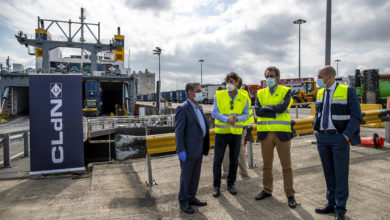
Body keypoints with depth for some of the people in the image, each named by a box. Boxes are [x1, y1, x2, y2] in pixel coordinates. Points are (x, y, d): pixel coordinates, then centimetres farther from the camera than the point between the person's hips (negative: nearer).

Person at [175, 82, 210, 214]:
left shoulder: (199, 108, 11)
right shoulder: (182, 109, -15)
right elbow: (178, 131, -17)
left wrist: (204, 146, 16)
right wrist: (181, 151, -19)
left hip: (198, 149, 8)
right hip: (188, 150, -8)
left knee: (195, 175, 18)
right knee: (186, 177, 7)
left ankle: (191, 198, 34)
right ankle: (183, 202, 23)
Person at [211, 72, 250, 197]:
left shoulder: (244, 97, 1)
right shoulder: (219, 95, -3)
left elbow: (246, 115, -1)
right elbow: (214, 113, -9)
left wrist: (237, 118, -22)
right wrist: (227, 119, -24)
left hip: (236, 132, 2)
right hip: (221, 131, -1)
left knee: (234, 160, 11)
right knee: (217, 160, 3)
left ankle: (231, 184, 28)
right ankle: (216, 186, 18)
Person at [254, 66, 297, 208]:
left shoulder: (286, 91, 2)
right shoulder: (260, 93, 10)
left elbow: (282, 107, -16)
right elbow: (257, 111, -6)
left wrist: (266, 107, -8)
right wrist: (275, 112, -11)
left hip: (281, 133, -3)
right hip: (265, 133, 3)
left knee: (286, 166, 5)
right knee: (266, 165, 14)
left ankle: (290, 195, 18)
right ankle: (267, 190, 29)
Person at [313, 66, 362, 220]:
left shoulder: (347, 91, -7)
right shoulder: (320, 93, 10)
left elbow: (356, 116, -7)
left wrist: (346, 136, -15)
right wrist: (315, 130, 7)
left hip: (339, 138, -5)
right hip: (322, 138, 5)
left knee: (340, 174, 3)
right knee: (328, 173, 13)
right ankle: (331, 204, 27)